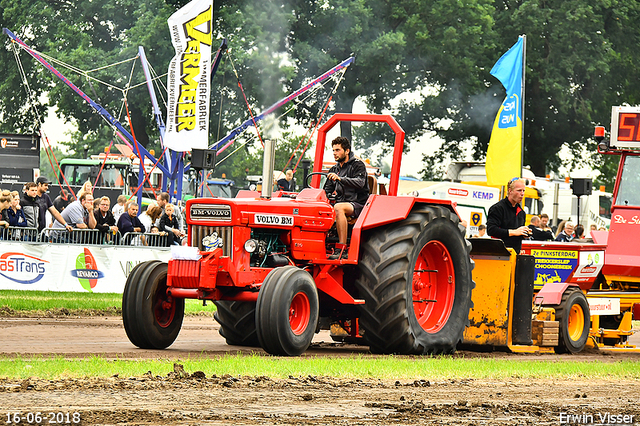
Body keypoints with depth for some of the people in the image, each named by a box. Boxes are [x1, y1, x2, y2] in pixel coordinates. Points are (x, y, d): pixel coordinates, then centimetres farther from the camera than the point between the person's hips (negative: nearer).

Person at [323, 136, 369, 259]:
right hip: (341, 202, 6)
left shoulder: (358, 165, -1)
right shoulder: (335, 169, 20)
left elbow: (360, 183, -20)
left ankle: (341, 249, -42)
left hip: (358, 204, -6)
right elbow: (327, 191, 22)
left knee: (338, 208, -39)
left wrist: (340, 178, -33)